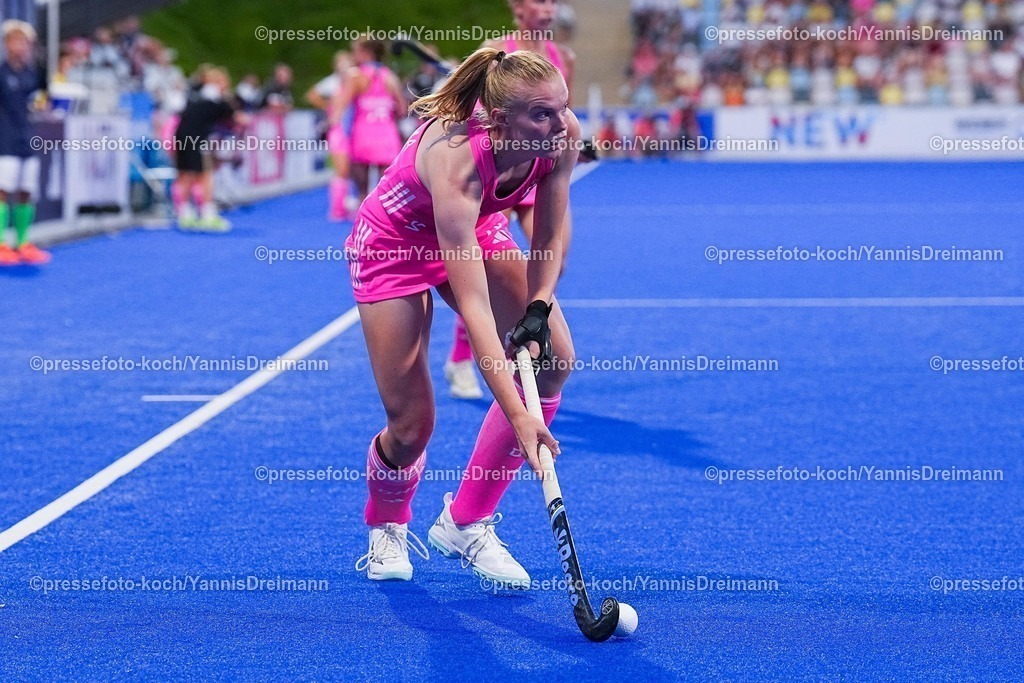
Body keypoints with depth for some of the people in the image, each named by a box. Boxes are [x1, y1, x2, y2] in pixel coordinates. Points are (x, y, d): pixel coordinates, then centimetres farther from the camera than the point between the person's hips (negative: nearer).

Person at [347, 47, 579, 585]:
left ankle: (466, 523, 0)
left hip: (477, 231, 6)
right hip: (394, 243, -6)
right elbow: (474, 308, -44)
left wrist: (538, 310, -21)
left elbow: (550, 237, -7)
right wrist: (518, 415, -48)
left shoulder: (561, 134, -26)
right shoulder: (456, 161, -42)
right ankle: (386, 529, 29)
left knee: (555, 359, -14)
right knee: (411, 424, -8)